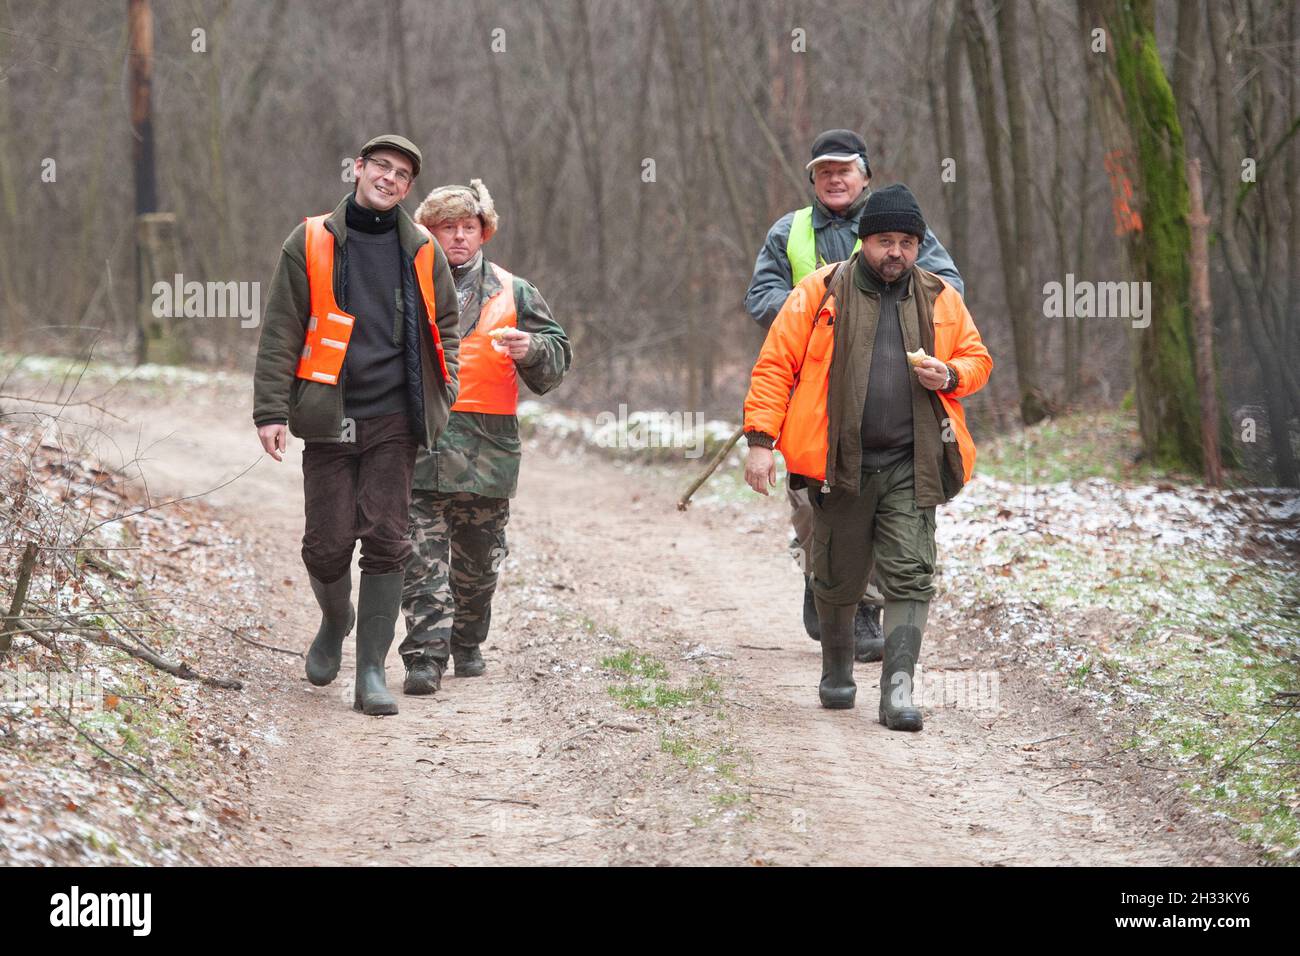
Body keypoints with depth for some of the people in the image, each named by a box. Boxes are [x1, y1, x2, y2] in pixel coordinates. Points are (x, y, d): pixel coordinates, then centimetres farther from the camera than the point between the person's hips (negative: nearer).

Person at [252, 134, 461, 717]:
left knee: (386, 542, -5)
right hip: (330, 418, -1)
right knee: (327, 545, 1)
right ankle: (336, 621, 32)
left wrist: (441, 395, 7)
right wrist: (272, 411, -5)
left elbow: (444, 324, 19)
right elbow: (280, 333, 2)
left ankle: (371, 670, -1)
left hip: (394, 418, 1)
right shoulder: (310, 243, 3)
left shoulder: (422, 252, 8)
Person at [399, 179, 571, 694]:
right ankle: (425, 656, -13)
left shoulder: (512, 293, 11)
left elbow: (558, 355, 11)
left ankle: (467, 643, 29)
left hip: (487, 448, 1)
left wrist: (529, 348, -10)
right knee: (422, 555, -10)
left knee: (478, 556, 10)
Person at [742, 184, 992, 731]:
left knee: (910, 576, -10)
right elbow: (775, 366, -1)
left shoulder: (940, 300, 9)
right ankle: (837, 671, 33)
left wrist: (951, 375, -5)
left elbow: (978, 359, 19)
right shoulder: (820, 294, 0)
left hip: (911, 466, 1)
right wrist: (760, 439, -9)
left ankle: (897, 690, -12)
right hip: (841, 463, -1)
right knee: (838, 577, 10)